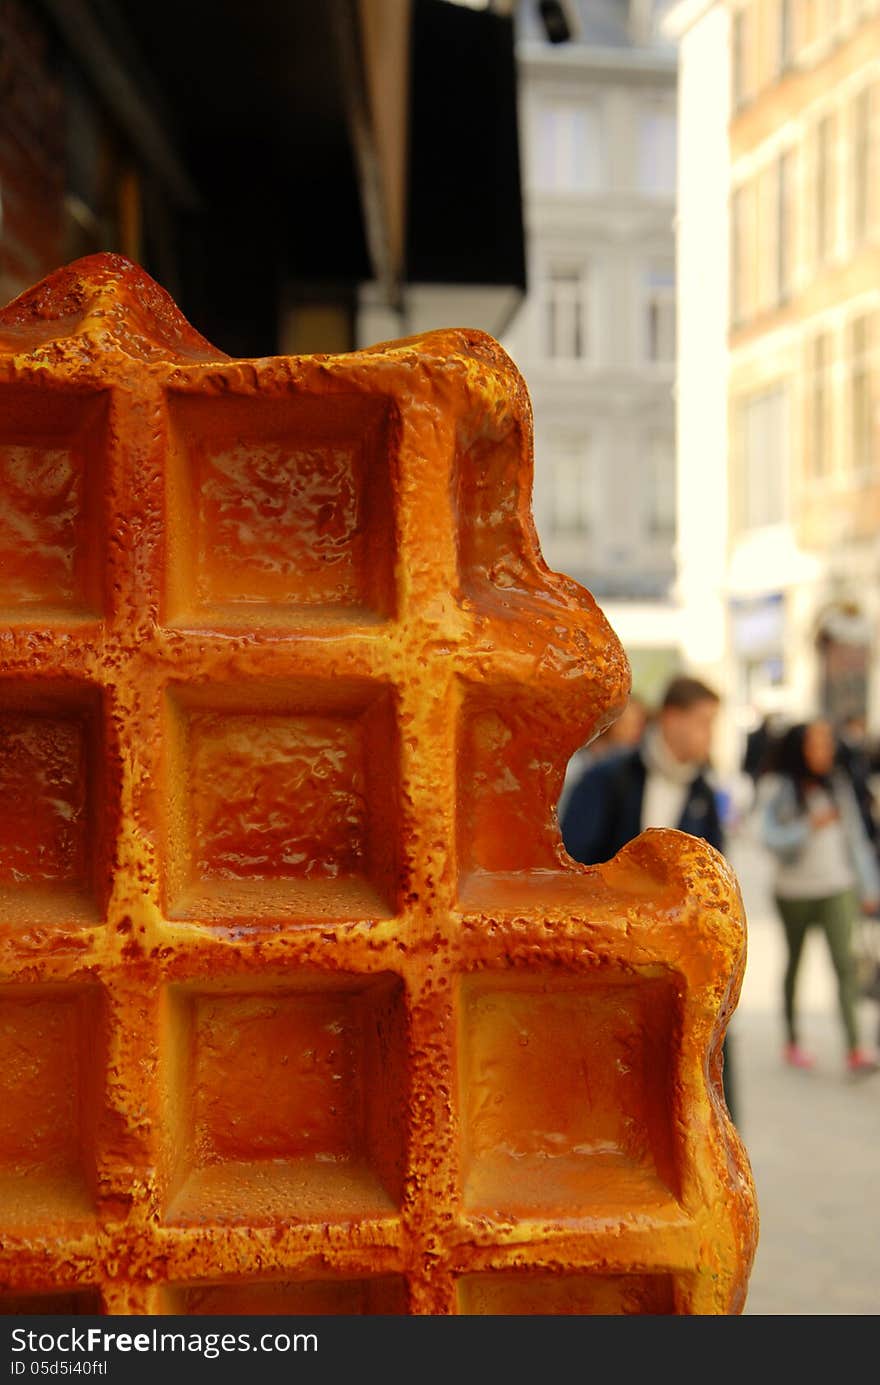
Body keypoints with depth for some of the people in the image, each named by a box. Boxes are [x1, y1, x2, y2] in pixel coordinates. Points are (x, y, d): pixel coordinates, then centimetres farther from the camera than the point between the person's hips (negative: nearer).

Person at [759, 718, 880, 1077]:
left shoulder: (838, 785, 2)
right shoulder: (781, 789, -6)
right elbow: (771, 838, -13)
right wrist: (810, 827, -24)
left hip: (836, 888, 1)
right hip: (794, 890, -1)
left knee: (844, 963, -11)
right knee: (794, 963, 13)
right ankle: (792, 1041, 26)